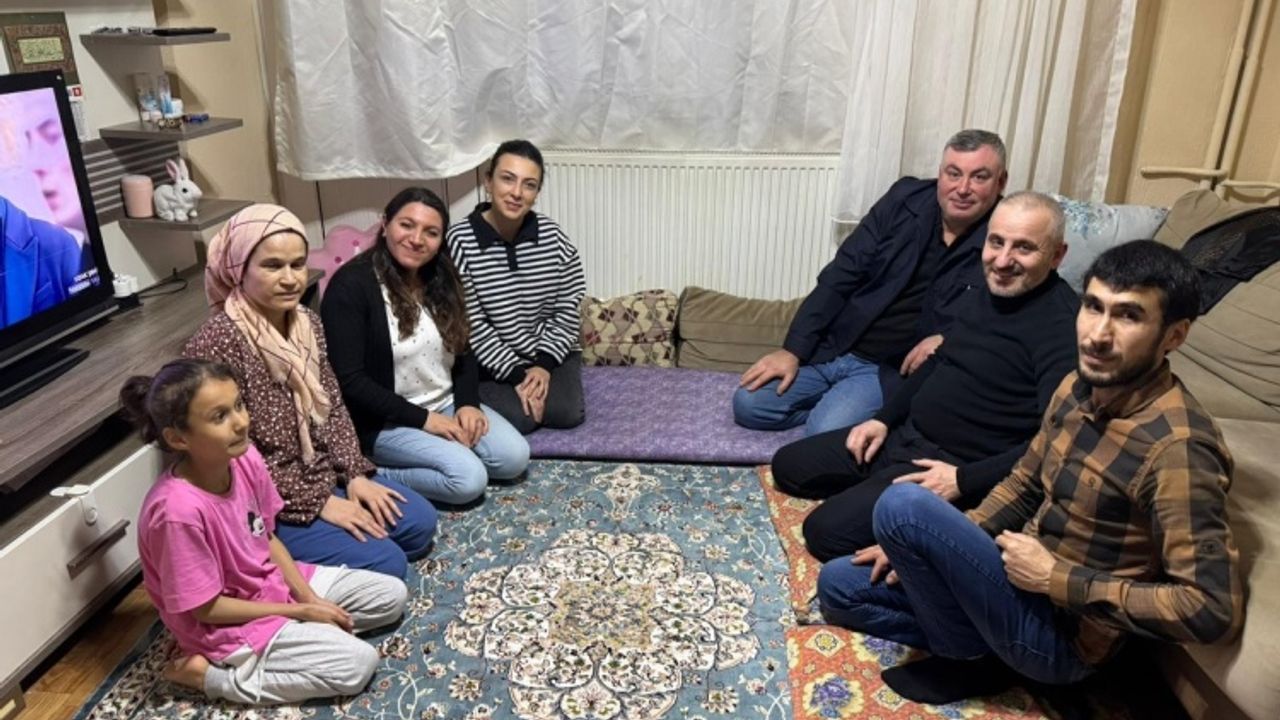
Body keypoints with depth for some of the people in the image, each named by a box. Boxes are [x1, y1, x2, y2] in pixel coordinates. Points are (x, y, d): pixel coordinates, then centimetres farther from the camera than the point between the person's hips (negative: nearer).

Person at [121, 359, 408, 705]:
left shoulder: (245, 459, -12)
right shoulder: (179, 510, -32)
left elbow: (268, 538, 3)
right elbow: (207, 608, -22)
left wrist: (309, 597, -7)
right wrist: (300, 612, -16)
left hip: (273, 581, 7)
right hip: (227, 626, -7)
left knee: (392, 595, 5)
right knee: (357, 664, -16)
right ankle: (211, 675, -5)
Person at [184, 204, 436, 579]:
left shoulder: (308, 325, 1)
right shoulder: (216, 344, -25)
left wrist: (355, 474, -3)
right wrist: (317, 502, -19)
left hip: (323, 476, 8)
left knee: (420, 522, 6)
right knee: (385, 564, -16)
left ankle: (308, 555, 15)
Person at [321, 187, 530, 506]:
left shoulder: (441, 277, 4)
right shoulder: (351, 286, -17)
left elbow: (463, 352, 10)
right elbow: (349, 381, -20)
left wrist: (468, 403, -8)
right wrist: (423, 419, -19)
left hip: (448, 404, 7)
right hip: (387, 421, -6)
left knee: (514, 458, -11)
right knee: (469, 479, -22)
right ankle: (375, 474, -3)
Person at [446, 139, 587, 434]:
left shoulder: (551, 235, -6)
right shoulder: (460, 241, -16)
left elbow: (568, 309, -2)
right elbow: (472, 325, -15)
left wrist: (544, 364, -13)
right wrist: (516, 374, -18)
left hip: (551, 353, 3)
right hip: (491, 361, -2)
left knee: (567, 413, -19)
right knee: (519, 418, -22)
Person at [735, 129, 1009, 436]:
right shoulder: (906, 198, -1)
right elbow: (841, 276, -1)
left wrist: (945, 341, -23)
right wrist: (792, 350, -6)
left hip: (893, 369, -3)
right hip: (830, 349, 4)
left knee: (825, 434, -26)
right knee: (748, 404, -7)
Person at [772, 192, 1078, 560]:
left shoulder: (1062, 326, -22)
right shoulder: (987, 292, 7)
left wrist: (964, 480, -26)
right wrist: (884, 419, 11)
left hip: (956, 464, -9)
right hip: (906, 435, 9)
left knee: (826, 531, -22)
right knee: (788, 465, 13)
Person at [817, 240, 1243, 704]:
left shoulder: (1176, 447, -26)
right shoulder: (1078, 388, 0)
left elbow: (1215, 610, -29)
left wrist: (1055, 578, -22)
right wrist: (921, 546, 3)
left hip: (1062, 633, -8)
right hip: (1025, 583, 8)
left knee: (901, 504, -24)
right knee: (839, 583, 9)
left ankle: (969, 656, -3)